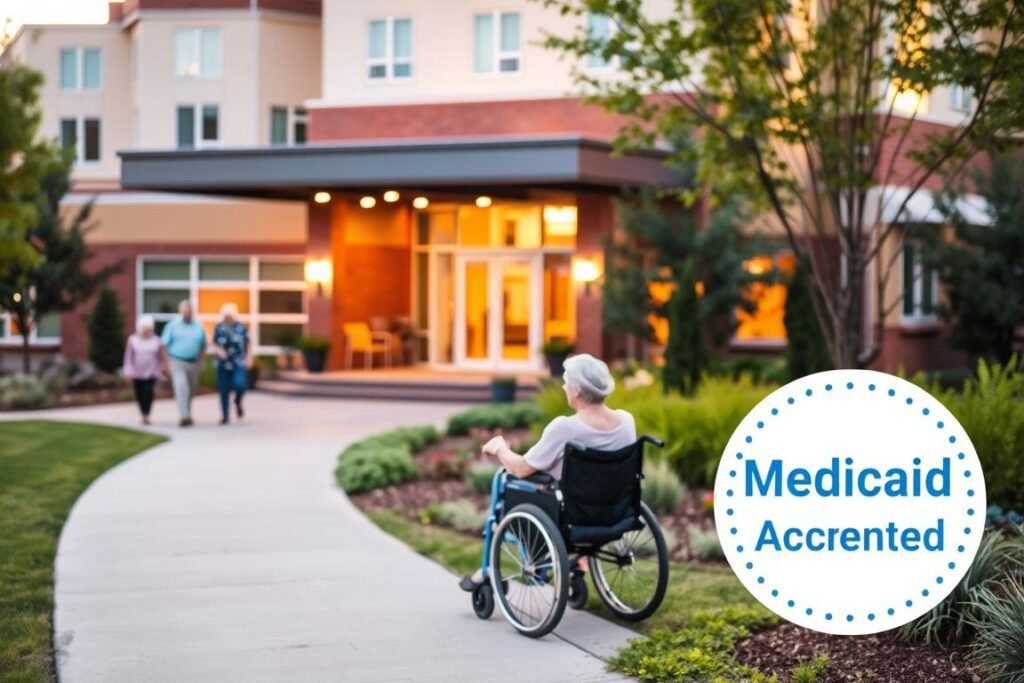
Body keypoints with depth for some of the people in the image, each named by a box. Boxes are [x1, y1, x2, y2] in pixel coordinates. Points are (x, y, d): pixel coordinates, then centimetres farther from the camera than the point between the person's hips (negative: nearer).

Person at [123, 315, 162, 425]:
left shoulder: (156, 341, 4)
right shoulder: (132, 340, 2)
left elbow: (158, 357, 10)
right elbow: (128, 356, 2)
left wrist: (159, 371, 11)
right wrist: (128, 370, -5)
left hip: (151, 373, -1)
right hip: (137, 373, 1)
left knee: (148, 393, -17)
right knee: (139, 395, 5)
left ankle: (146, 416, -20)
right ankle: (144, 415, 23)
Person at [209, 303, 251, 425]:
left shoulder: (241, 328, 1)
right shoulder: (218, 328, 1)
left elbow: (248, 344, 8)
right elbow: (212, 345, 4)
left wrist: (249, 357, -4)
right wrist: (218, 350, -16)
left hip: (239, 364, -1)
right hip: (223, 364, 1)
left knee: (239, 384, -20)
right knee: (224, 391, 0)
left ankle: (238, 401, 13)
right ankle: (225, 416, 11)